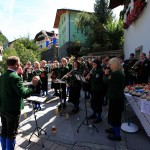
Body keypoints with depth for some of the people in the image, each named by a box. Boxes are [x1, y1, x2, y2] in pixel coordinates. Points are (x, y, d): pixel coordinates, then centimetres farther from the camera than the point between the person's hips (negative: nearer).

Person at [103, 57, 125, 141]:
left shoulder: (115, 74, -23)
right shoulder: (120, 73, 8)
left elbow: (106, 81, -16)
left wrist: (106, 74, -4)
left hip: (115, 97, -10)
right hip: (118, 96, 10)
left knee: (114, 115, 3)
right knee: (116, 114, 23)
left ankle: (117, 135, 17)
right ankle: (114, 129, 41)